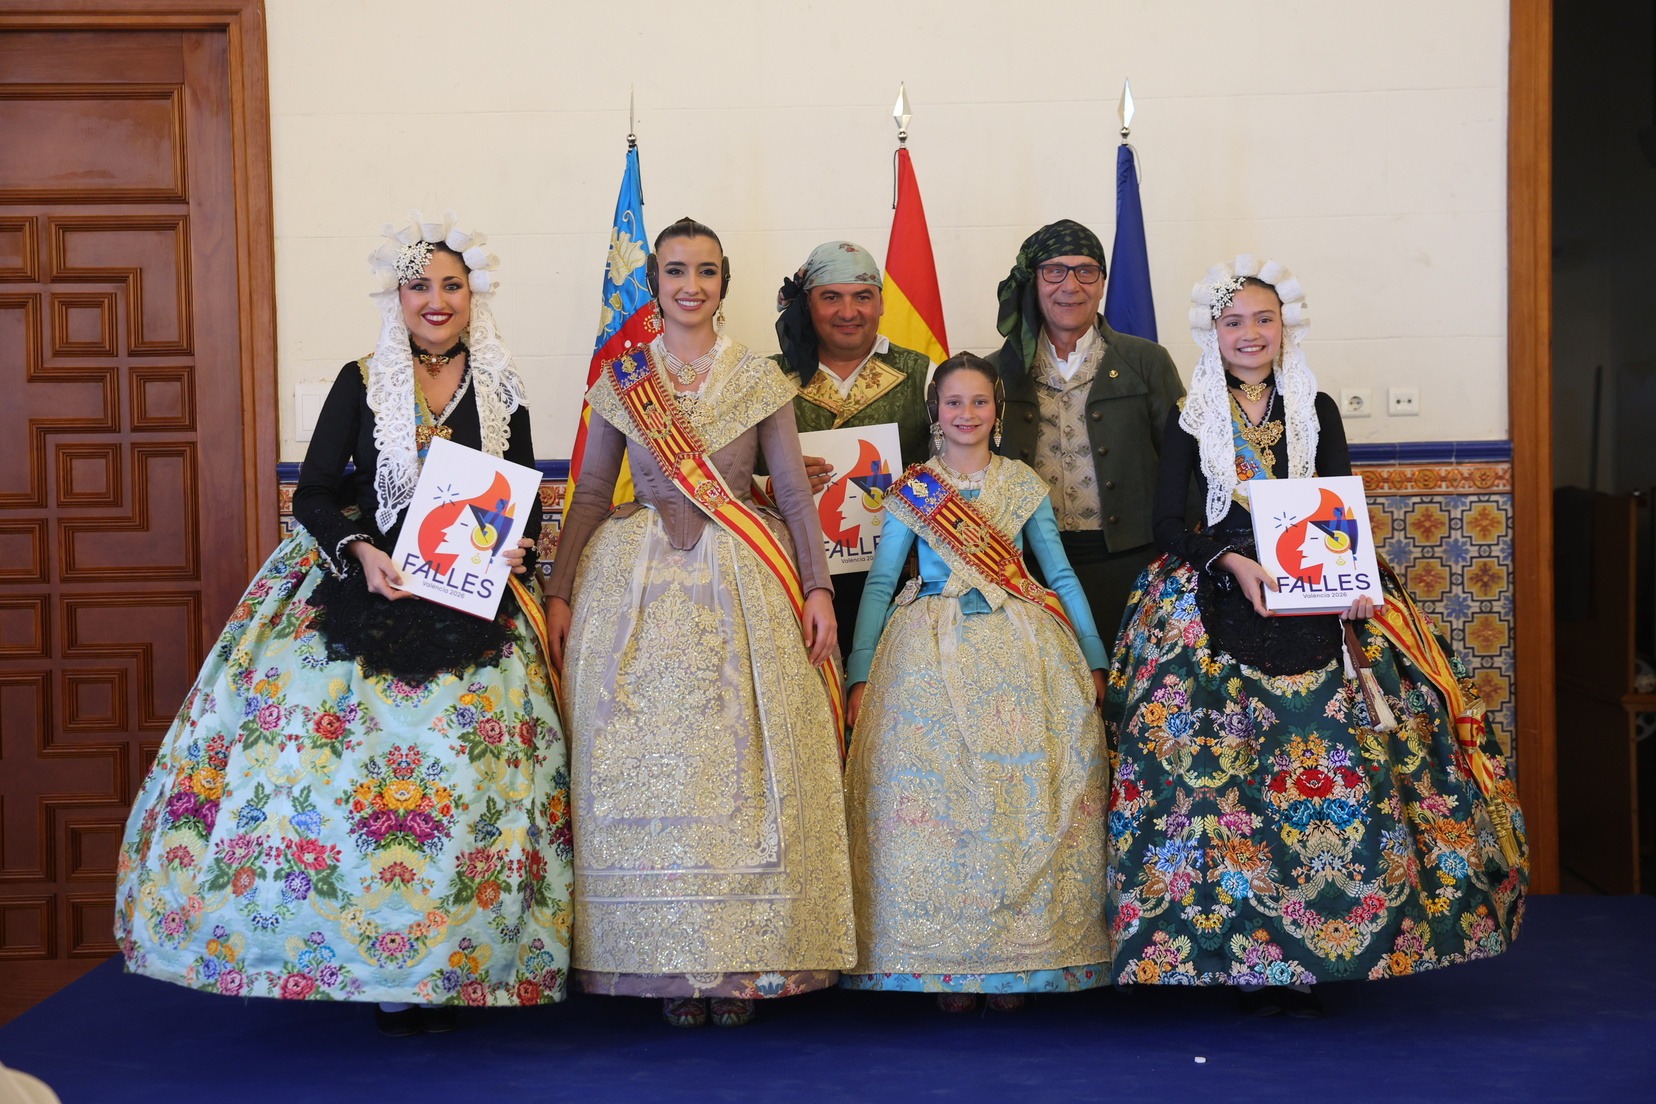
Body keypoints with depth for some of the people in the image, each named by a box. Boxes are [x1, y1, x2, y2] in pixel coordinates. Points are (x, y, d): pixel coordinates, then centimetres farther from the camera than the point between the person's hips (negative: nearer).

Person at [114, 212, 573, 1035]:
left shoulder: (501, 393, 9)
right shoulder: (361, 382, 6)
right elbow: (312, 494, 3)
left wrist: (514, 553, -6)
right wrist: (359, 551, -14)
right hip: (361, 589, -1)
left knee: (458, 768, -6)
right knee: (337, 751, -10)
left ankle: (429, 968, 2)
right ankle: (365, 960, -1)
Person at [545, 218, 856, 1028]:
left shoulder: (759, 379, 7)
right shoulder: (620, 380, 8)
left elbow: (794, 491, 5)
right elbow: (591, 492, 9)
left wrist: (817, 588, -4)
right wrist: (559, 592, 2)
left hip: (743, 584, -1)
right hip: (638, 584, 1)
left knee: (742, 766, -4)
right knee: (647, 768, -1)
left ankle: (742, 962, 4)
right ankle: (669, 963, 6)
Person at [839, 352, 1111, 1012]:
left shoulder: (1023, 483, 10)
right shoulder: (911, 490, 8)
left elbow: (1062, 575, 11)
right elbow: (880, 582, 5)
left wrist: (1095, 660, 5)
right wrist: (860, 674, -3)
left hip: (1020, 652, 1)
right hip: (932, 655, -1)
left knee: (1024, 792, -7)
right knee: (931, 790, -8)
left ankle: (1018, 956, 1)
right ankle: (946, 962, -1)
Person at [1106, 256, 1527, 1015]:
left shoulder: (1317, 410, 12)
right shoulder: (1191, 419, 8)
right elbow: (1167, 521, 3)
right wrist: (1232, 563, -14)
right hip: (1220, 607, -1)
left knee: (1329, 768, -6)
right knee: (1226, 773, -8)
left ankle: (1313, 951, 2)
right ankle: (1245, 949, 0)